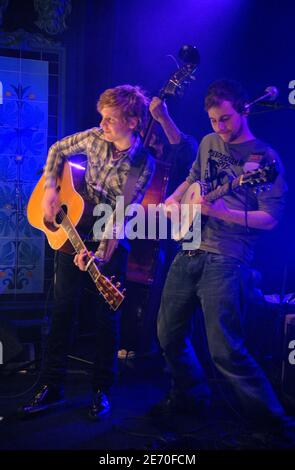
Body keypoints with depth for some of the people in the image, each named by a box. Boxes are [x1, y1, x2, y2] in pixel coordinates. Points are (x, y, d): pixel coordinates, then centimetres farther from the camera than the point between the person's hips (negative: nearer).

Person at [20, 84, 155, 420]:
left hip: (110, 244, -4)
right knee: (61, 310, 5)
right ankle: (51, 388, 15)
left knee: (107, 317, 3)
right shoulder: (96, 138, -5)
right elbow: (58, 149, 12)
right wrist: (50, 188, -2)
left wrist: (99, 254, -29)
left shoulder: (143, 166, -16)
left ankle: (102, 391, 18)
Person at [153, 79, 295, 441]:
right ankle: (190, 396, 35)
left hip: (226, 260, -7)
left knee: (224, 349, -10)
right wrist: (174, 198, 9)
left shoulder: (265, 158, -7)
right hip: (189, 250, 7)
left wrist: (219, 211, -24)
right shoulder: (208, 143, 13)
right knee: (169, 332, 14)